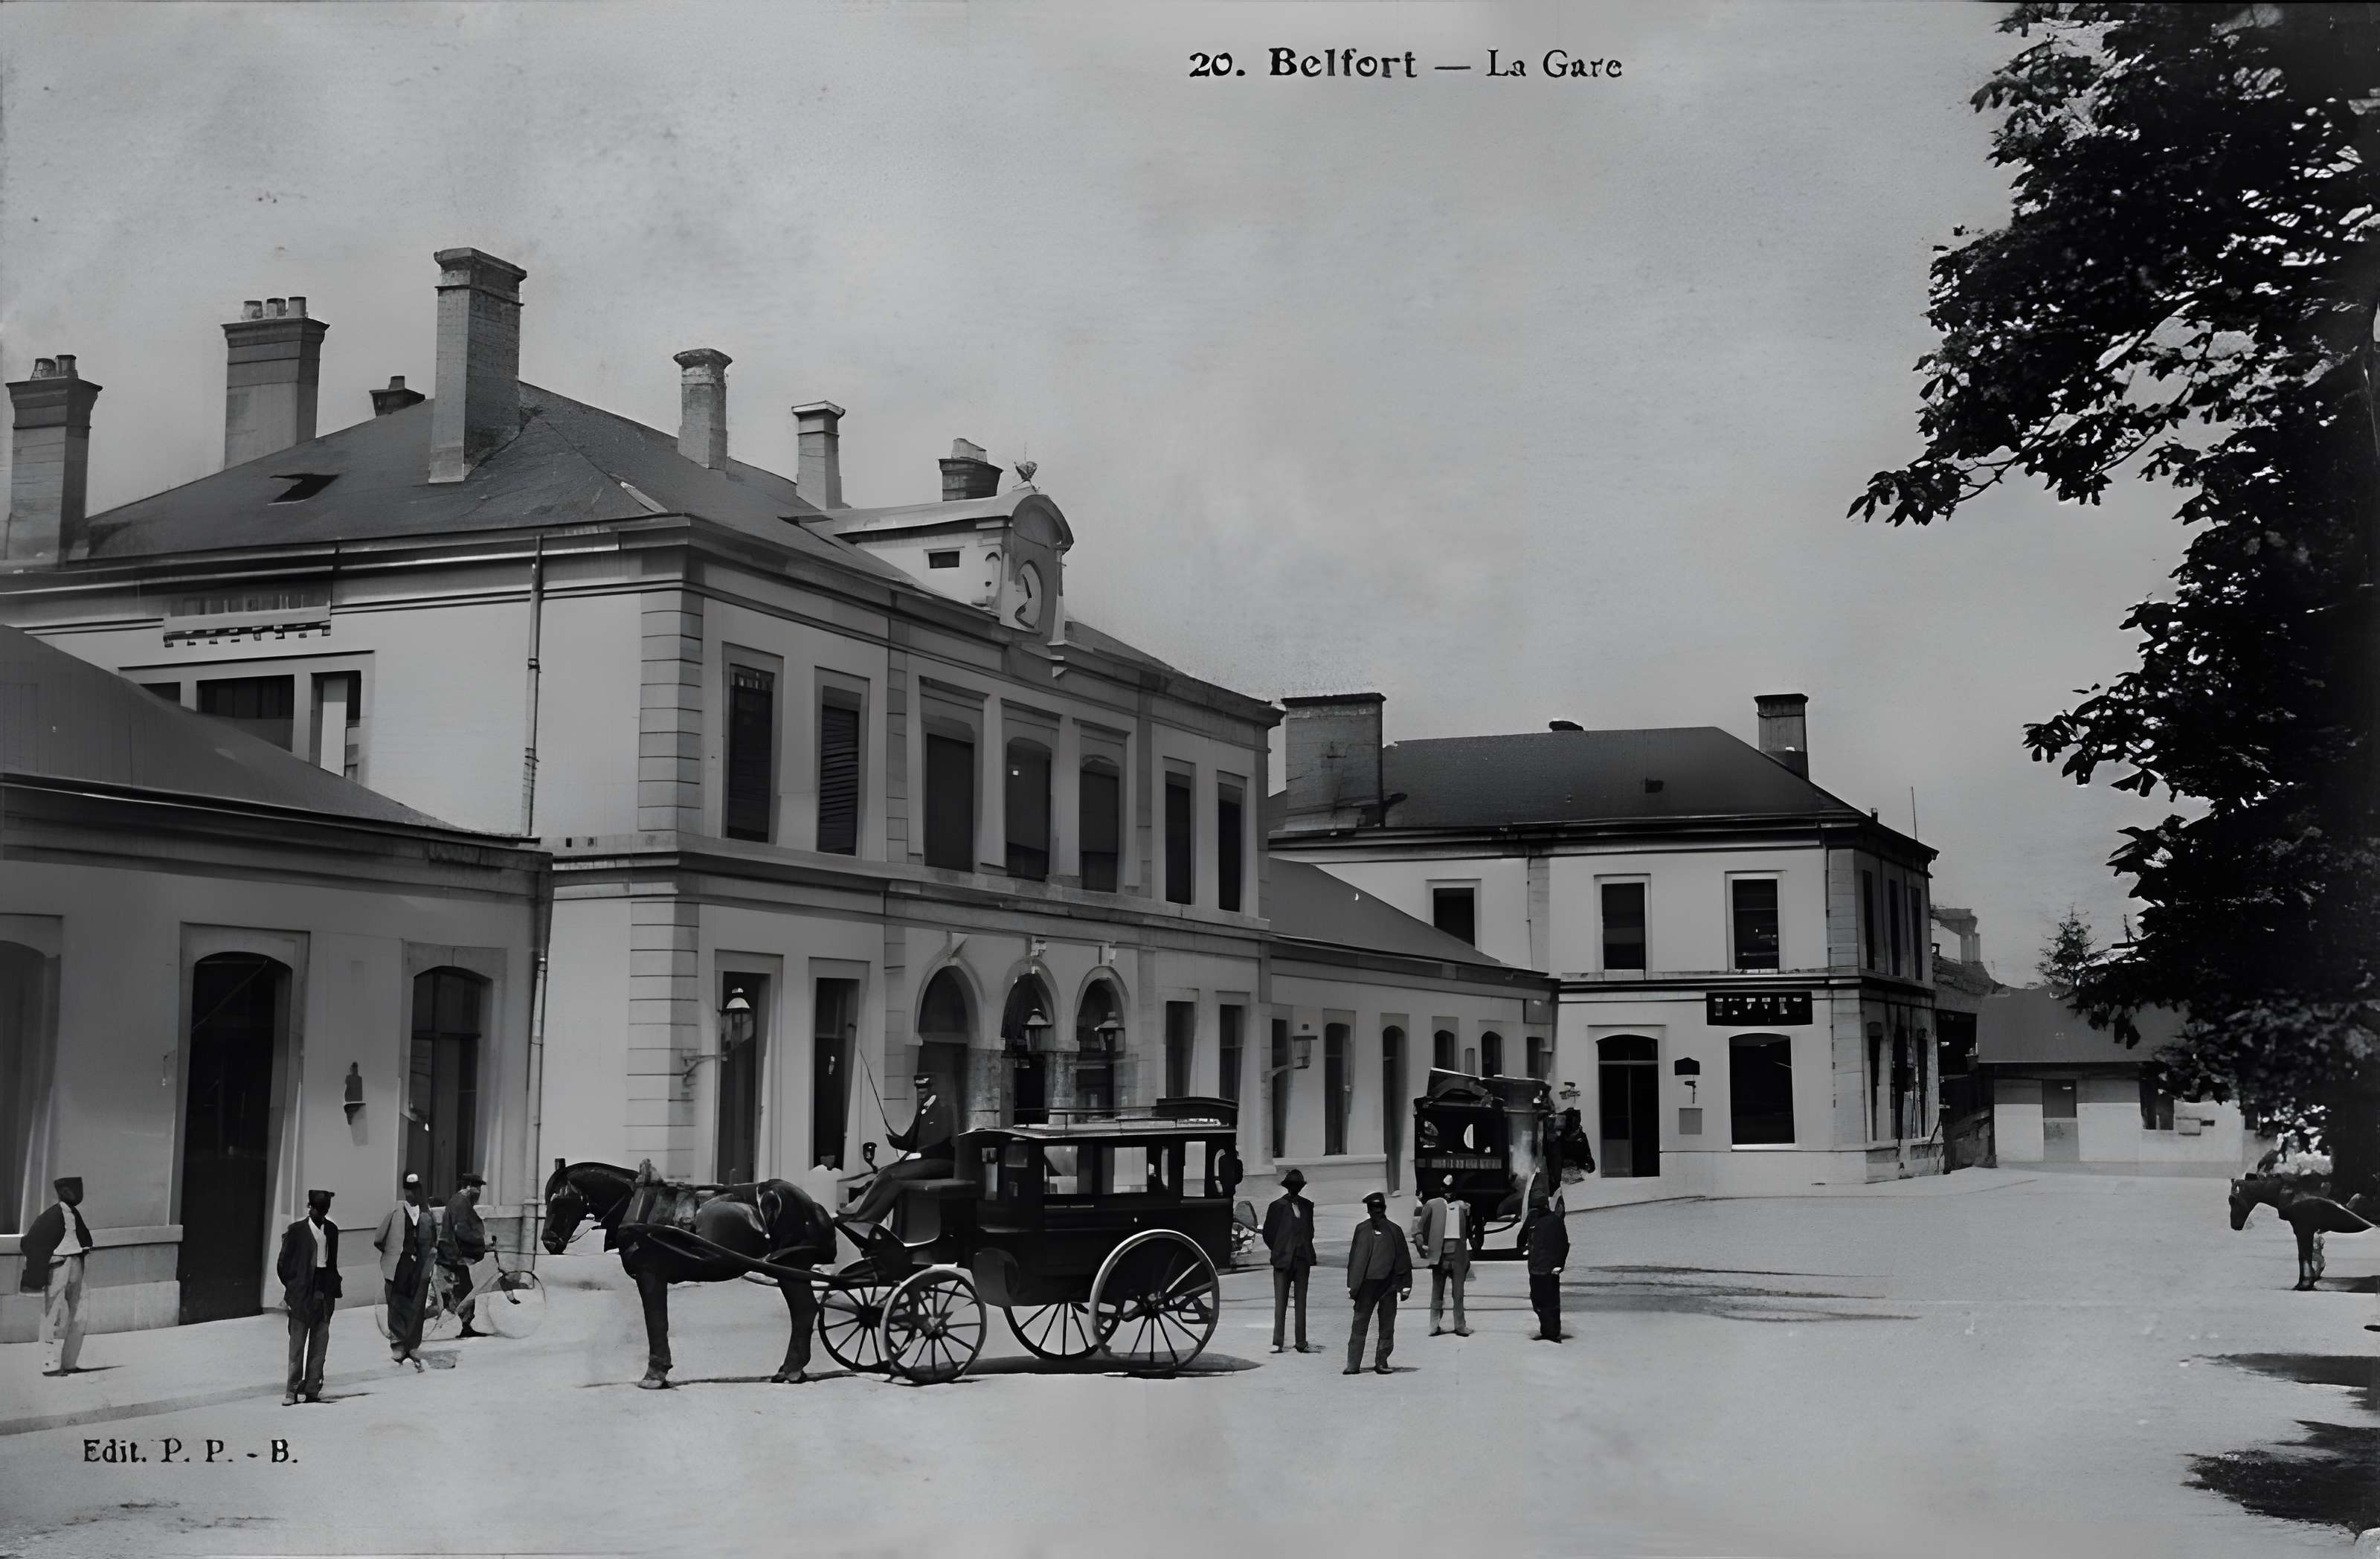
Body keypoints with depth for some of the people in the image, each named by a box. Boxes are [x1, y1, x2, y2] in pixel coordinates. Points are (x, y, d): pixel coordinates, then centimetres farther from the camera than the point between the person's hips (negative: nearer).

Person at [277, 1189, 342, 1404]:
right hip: (302, 1293, -4)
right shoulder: (296, 1231, -3)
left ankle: (312, 1389, 9)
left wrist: (335, 1289, 10)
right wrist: (292, 1288, -1)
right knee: (297, 1344, -3)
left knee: (319, 1345, 4)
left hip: (325, 1291, 4)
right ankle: (292, 1391, 1)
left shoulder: (332, 1230, 10)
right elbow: (283, 1264, 1)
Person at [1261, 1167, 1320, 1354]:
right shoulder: (1277, 1206, -1)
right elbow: (1268, 1233, 2)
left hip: (1302, 1260, 4)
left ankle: (1301, 1343, 9)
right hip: (1283, 1261, -3)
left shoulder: (1307, 1205, 10)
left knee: (1301, 1302, 6)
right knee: (1281, 1302, -3)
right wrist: (1279, 1251, 2)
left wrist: (1306, 1250, 10)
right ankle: (1277, 1342, -1)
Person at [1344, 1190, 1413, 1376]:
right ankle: (1353, 1365, 0)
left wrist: (1405, 1285, 5)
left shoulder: (1393, 1230, 6)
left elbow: (1403, 1260, 9)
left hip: (1388, 1285, 1)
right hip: (1366, 1284, -1)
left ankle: (1382, 1362, 13)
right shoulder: (1362, 1229, 6)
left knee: (1387, 1327, 4)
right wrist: (1352, 1285, 5)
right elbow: (1354, 1259, 8)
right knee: (1360, 1325, -2)